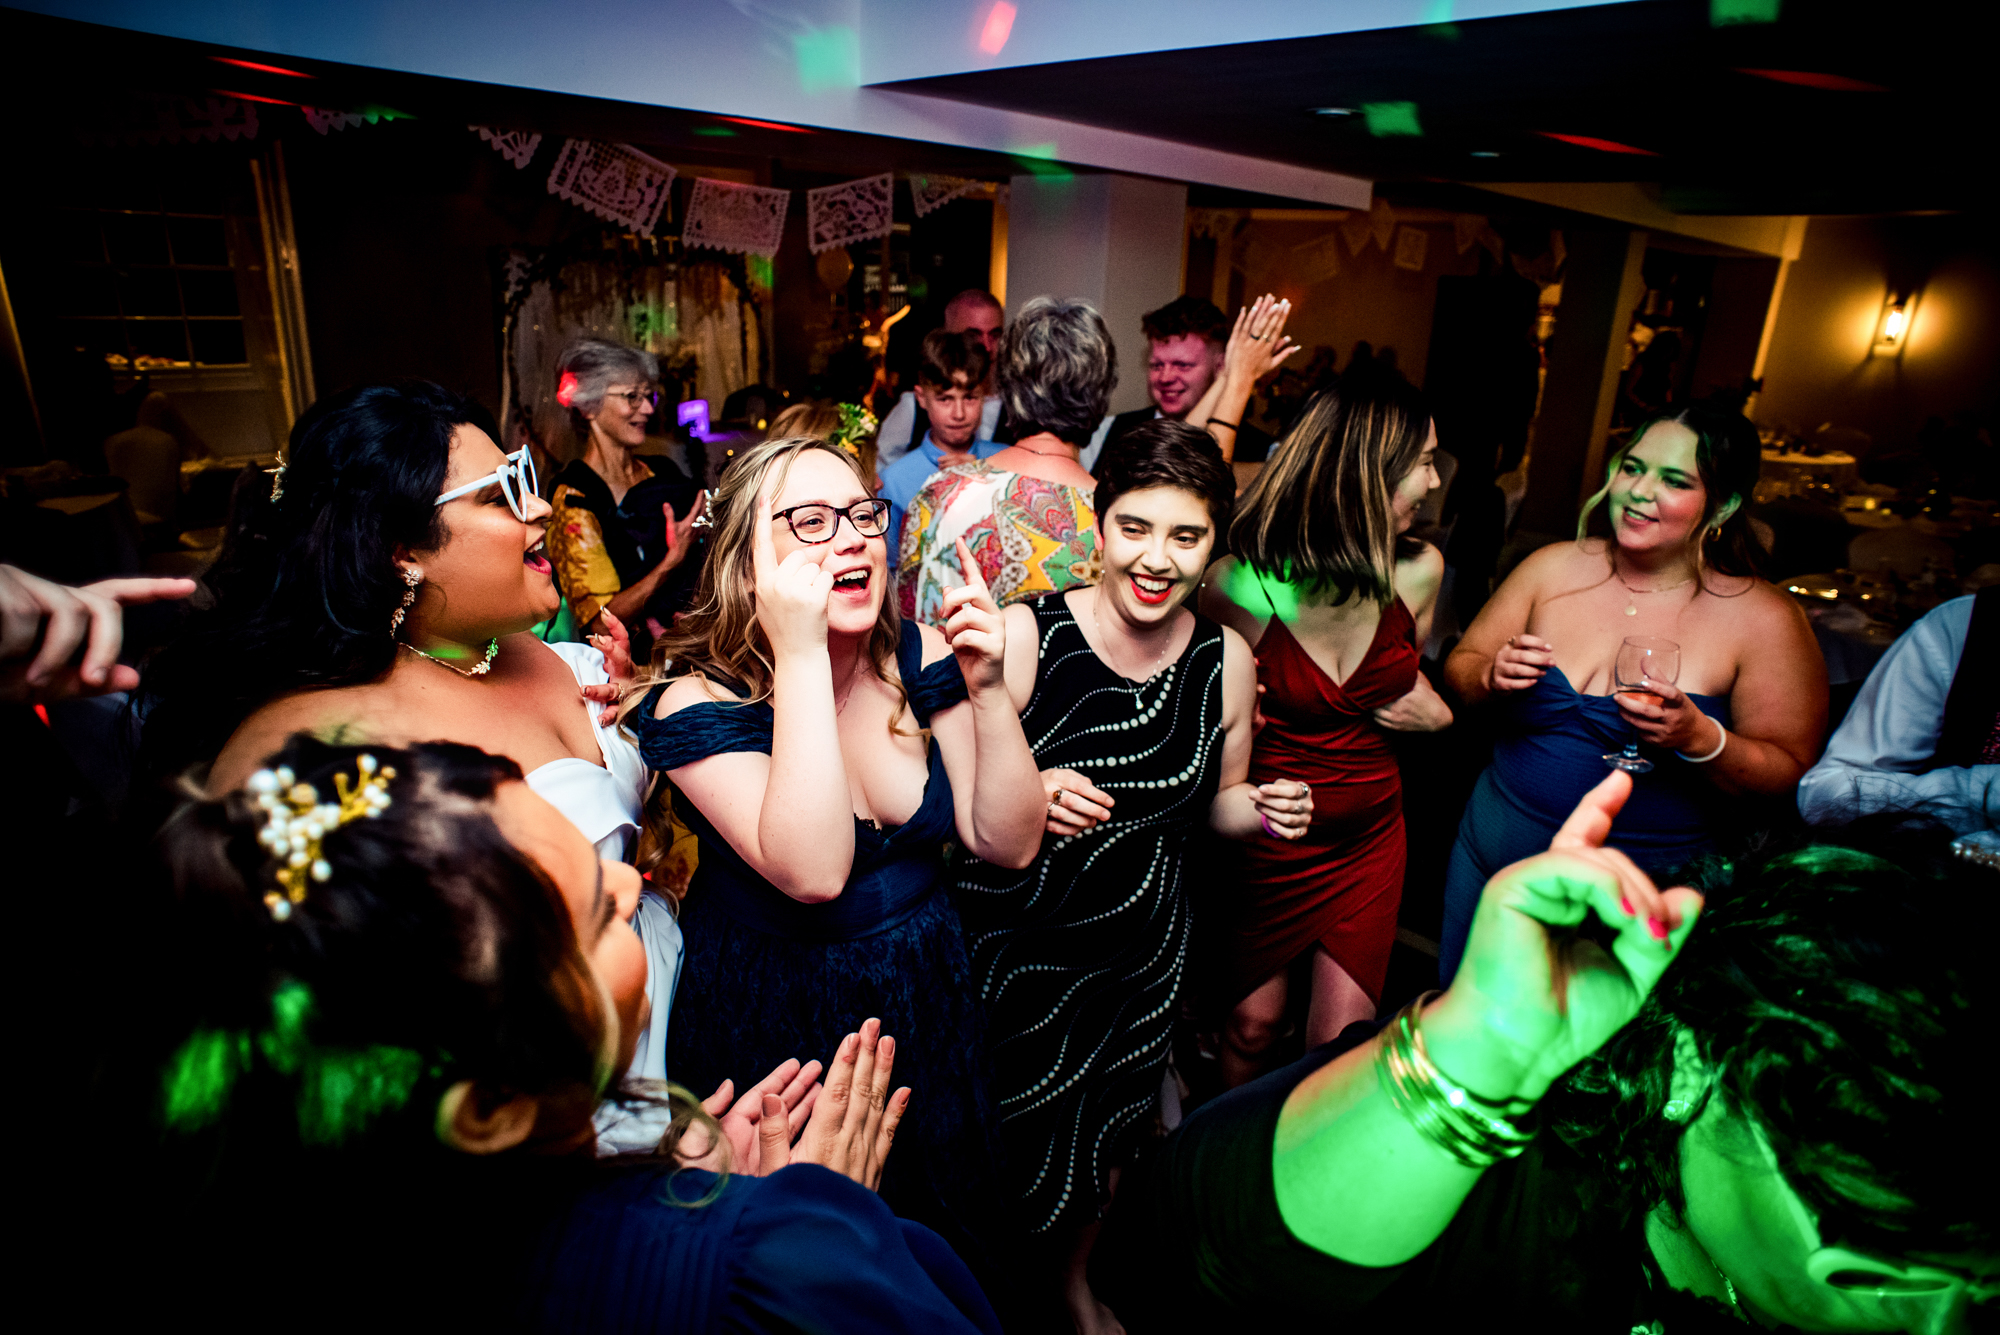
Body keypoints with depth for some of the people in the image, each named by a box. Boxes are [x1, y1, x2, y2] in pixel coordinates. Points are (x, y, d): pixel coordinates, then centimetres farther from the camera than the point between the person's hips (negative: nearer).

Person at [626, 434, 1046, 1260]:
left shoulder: (916, 658, -9)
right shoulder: (699, 703, -21)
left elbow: (1007, 843, -10)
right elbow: (813, 873, -36)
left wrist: (988, 690, -25)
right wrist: (800, 656, -37)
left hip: (928, 999, 4)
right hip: (776, 1026, -4)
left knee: (945, 1224, 27)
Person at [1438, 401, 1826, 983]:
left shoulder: (1764, 619, -10)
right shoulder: (1554, 567, -3)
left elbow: (1790, 772, -7)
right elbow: (1459, 668, 3)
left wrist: (1699, 738, -26)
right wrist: (1493, 677, -19)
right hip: (1492, 856, 3)